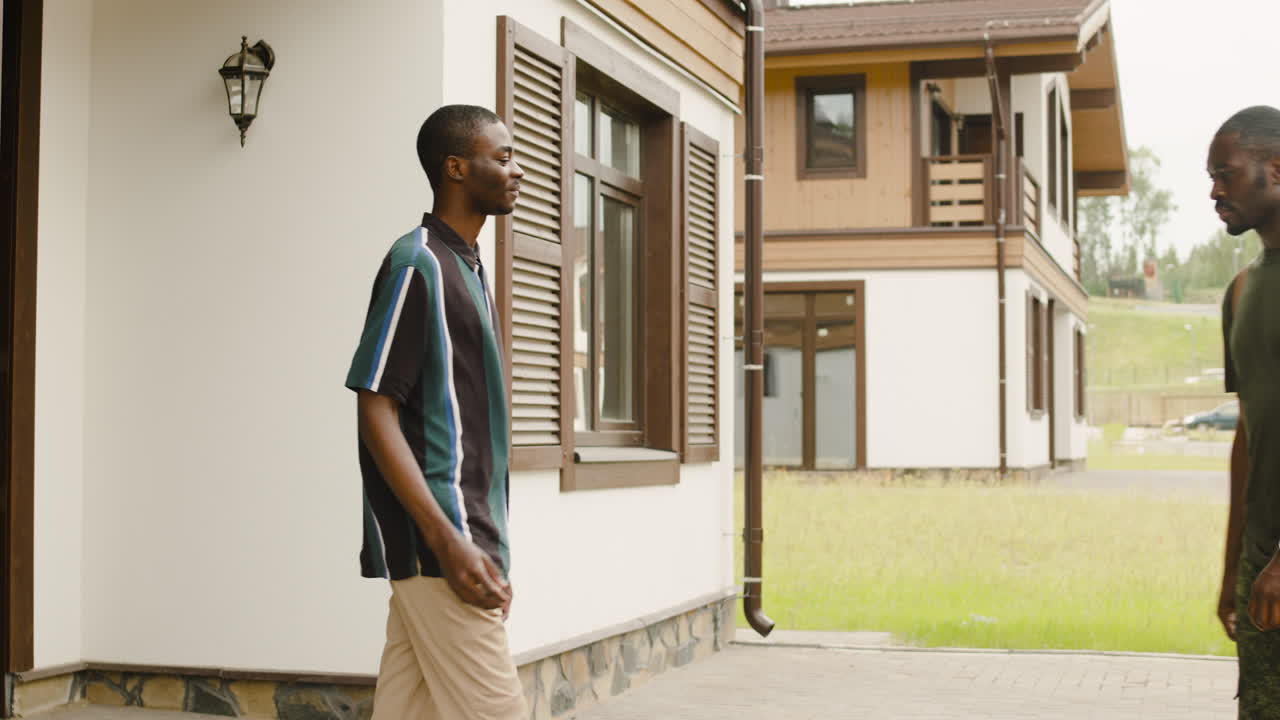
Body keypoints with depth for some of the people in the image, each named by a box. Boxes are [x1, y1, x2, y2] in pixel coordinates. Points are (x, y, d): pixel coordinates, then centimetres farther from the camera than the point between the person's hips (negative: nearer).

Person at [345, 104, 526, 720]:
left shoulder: (467, 266, 18)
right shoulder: (416, 264, -10)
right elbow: (375, 411, -16)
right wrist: (446, 541, -22)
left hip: (467, 538, 9)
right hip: (435, 550, -9)